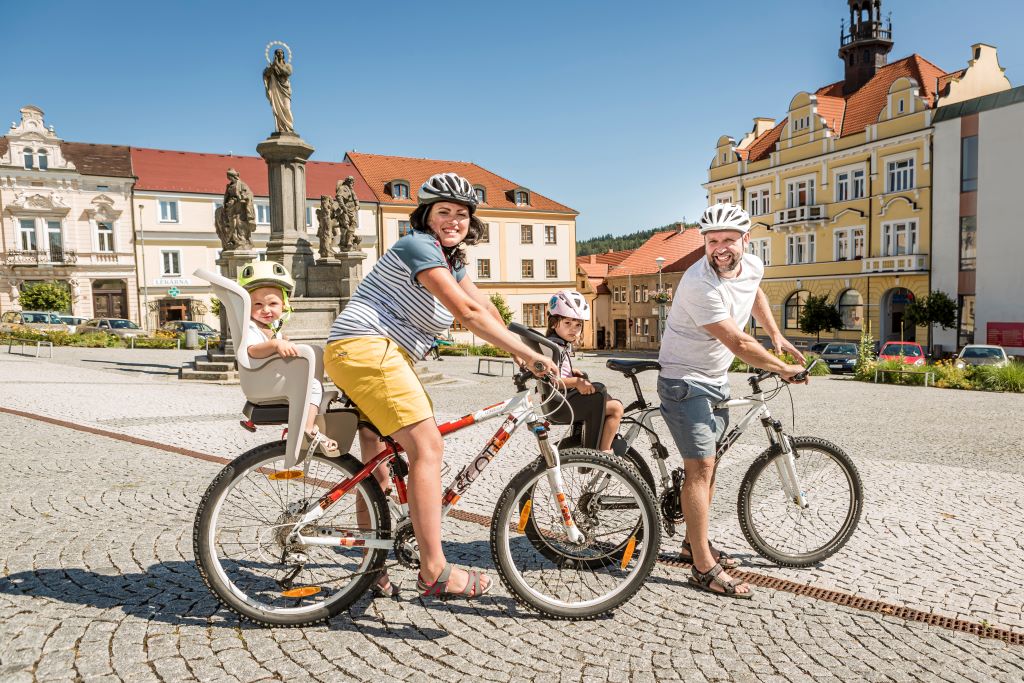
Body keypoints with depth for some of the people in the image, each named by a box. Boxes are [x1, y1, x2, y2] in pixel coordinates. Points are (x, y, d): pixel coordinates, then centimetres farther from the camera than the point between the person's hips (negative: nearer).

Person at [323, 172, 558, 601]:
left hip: (378, 356, 11)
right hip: (366, 347, -11)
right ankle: (434, 572, -14)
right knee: (427, 448, -16)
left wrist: (521, 355, 3)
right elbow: (467, 313, -21)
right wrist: (529, 355, -21)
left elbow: (486, 309, 13)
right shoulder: (418, 245, -12)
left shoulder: (451, 259, 18)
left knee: (378, 462, 15)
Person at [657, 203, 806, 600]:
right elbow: (738, 343, -24)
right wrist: (784, 369, -12)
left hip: (717, 381, 9)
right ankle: (704, 567, -4)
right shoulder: (700, 285, -27)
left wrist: (776, 335, 18)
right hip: (685, 381, -8)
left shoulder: (752, 266, -1)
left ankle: (693, 543, 29)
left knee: (707, 464, 15)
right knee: (700, 467, -11)